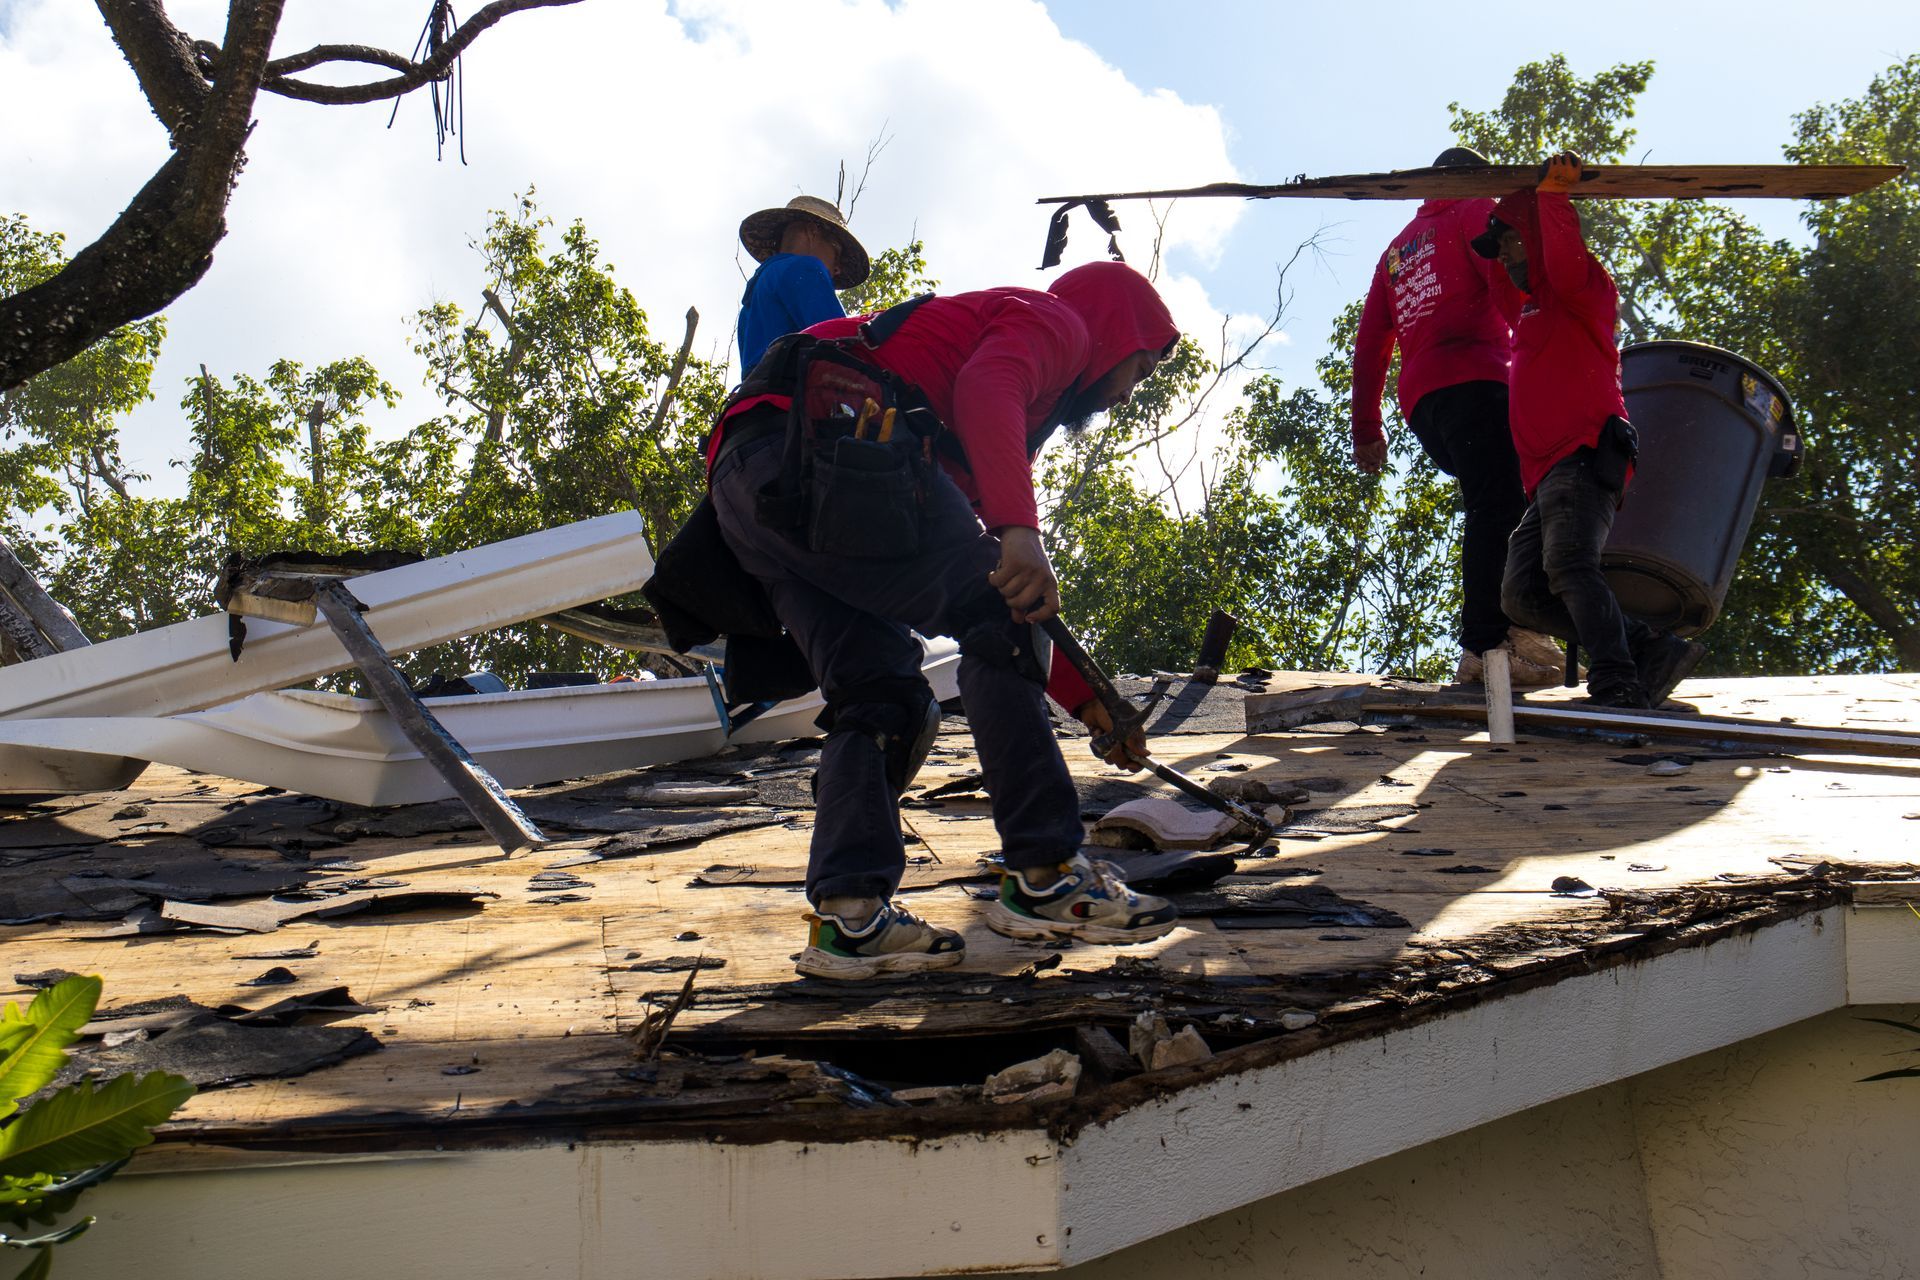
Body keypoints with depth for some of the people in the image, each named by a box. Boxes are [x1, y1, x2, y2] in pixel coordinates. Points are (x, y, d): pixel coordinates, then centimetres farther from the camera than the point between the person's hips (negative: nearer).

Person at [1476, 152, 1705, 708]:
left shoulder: (1585, 290, 5)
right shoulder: (1531, 310, 31)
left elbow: (1565, 265, -19)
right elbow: (1506, 296, 55)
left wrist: (1553, 194, -12)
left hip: (1584, 458, -9)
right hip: (1546, 475, 9)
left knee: (1569, 565, -31)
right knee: (1521, 593, -8)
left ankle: (1616, 685, -41)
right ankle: (1652, 652, -12)